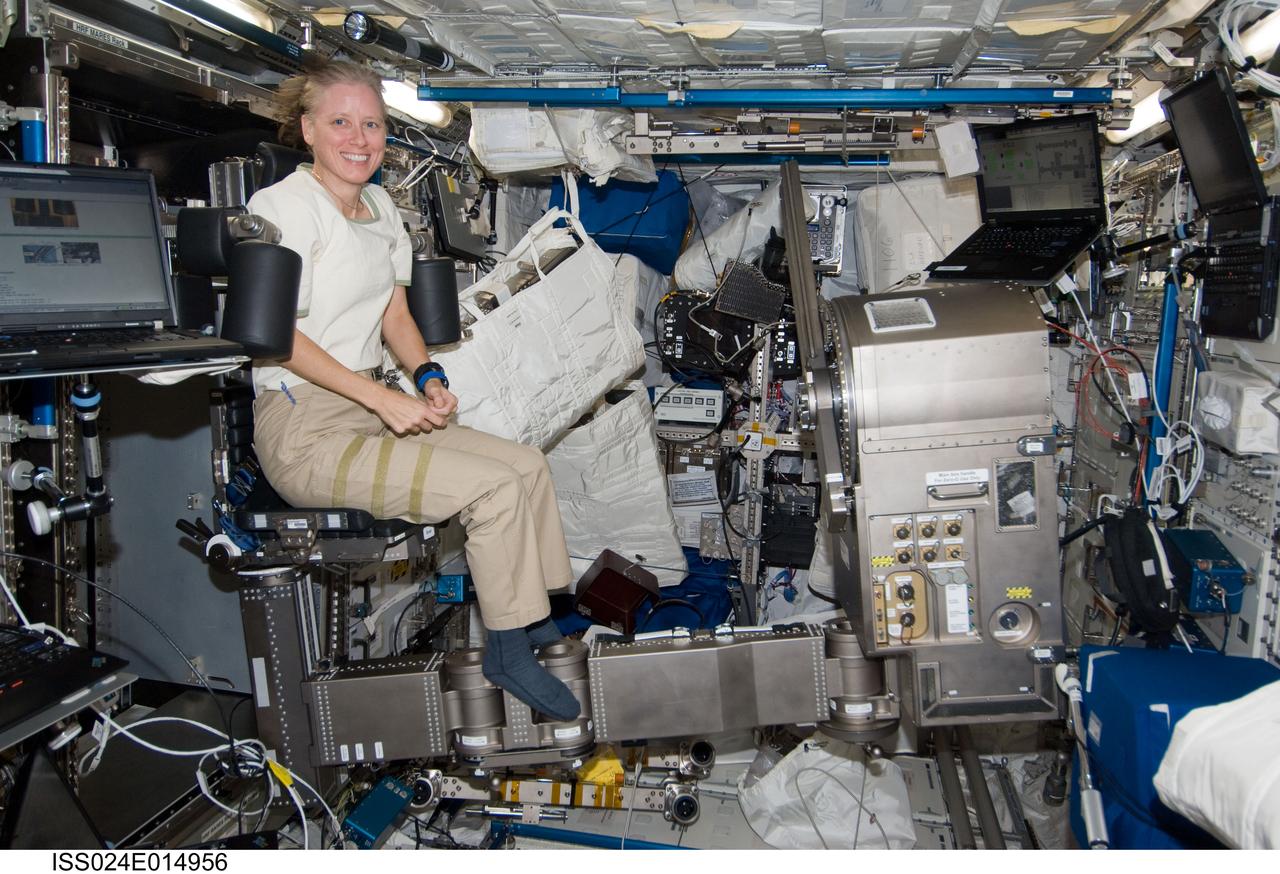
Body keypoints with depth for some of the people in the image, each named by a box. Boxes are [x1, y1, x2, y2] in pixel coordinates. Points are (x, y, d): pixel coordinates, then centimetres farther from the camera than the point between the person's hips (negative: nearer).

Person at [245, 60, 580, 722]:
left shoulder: (380, 207, 15)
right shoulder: (284, 206, -12)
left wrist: (428, 378, 0)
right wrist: (384, 399, -21)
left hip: (372, 412, 9)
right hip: (304, 427, -8)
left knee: (528, 465, 0)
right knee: (494, 486, -19)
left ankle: (540, 619, 11)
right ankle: (507, 651, -3)